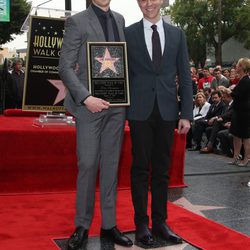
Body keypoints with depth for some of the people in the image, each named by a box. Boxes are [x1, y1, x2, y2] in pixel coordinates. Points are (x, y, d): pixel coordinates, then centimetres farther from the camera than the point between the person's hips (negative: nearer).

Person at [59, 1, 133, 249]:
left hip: (117, 104, 4)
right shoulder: (77, 21, 0)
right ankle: (82, 225, 11)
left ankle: (108, 225, 16)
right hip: (90, 104, -4)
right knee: (87, 164, -3)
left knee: (111, 164, 7)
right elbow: (65, 66, -6)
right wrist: (85, 97, -17)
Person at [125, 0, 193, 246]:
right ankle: (141, 223, 14)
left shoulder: (176, 34, 9)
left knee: (162, 168, 9)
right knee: (140, 168, 4)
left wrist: (186, 114, 1)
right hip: (140, 110, -2)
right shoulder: (128, 33, 3)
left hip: (167, 110, 2)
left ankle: (160, 222, 19)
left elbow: (185, 76, 6)